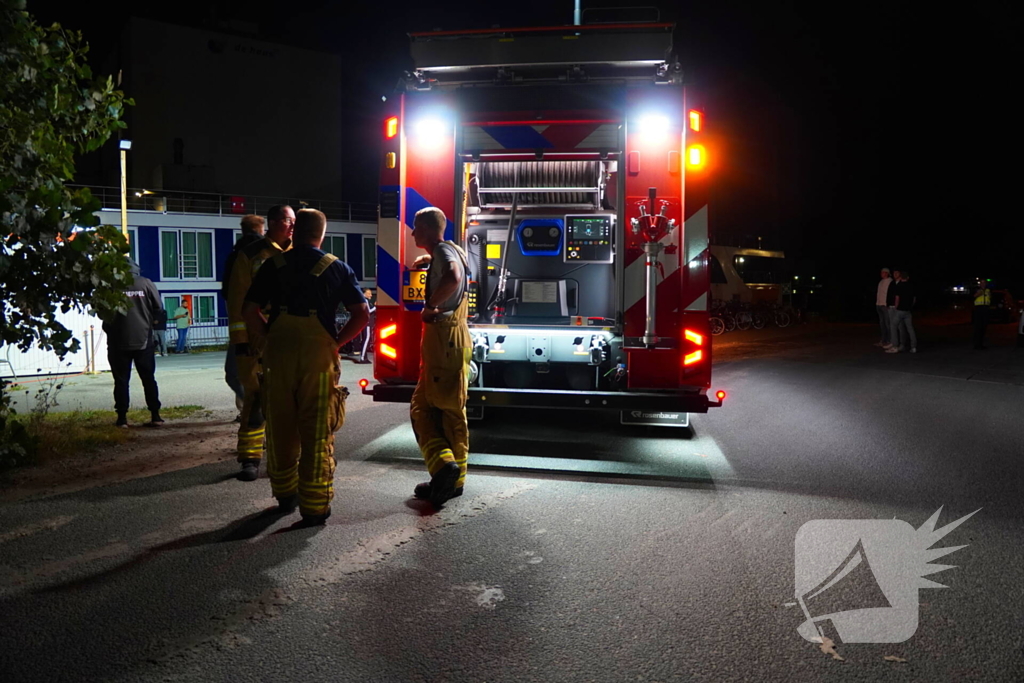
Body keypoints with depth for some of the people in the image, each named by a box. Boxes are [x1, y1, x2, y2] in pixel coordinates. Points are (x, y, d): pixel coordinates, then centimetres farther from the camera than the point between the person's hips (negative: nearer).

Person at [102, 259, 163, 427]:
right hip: (144, 339, 1)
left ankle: (122, 417, 4)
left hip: (118, 342, -1)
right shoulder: (146, 283, -1)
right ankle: (155, 415, 6)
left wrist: (108, 328, 16)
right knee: (149, 378, 9)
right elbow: (158, 308, 3)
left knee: (121, 380, 6)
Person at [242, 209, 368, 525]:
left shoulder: (274, 265, 7)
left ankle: (285, 495, 29)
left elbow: (250, 311, 1)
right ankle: (314, 506, 4)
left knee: (280, 427, 14)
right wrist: (336, 342, 4)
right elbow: (361, 314, -2)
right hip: (318, 354, -2)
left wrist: (268, 338, 12)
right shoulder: (336, 268, 5)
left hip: (278, 354, 2)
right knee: (316, 431, 3)